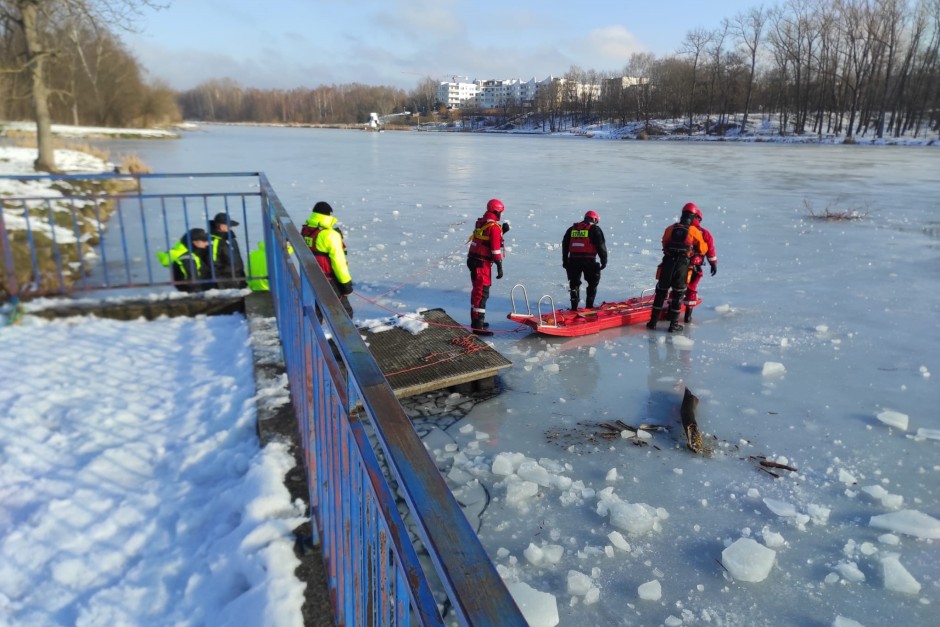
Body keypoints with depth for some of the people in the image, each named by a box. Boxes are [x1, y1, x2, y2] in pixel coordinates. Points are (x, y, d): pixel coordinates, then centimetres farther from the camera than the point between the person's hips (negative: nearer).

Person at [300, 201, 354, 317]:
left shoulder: (305, 231, 2)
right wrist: (346, 282, -13)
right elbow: (338, 261, -20)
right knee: (345, 311, 3)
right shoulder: (330, 235, -21)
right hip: (328, 281, -8)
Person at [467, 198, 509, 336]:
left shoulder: (480, 222, 10)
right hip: (483, 263, -9)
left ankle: (476, 321, 30)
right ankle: (478, 326, -7)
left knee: (477, 291, 19)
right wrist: (499, 267, -13)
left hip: (474, 260, 9)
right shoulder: (494, 227, -16)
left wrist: (502, 231, 13)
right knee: (482, 293, -7)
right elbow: (495, 248, -17)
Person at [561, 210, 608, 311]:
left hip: (573, 260, 4)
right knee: (593, 283, 13)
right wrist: (604, 260, 0)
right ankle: (589, 306, 11)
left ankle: (574, 307, 11)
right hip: (589, 260, -4)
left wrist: (565, 261, 20)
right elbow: (601, 246, -5)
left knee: (574, 283, 13)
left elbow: (565, 245, 16)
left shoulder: (572, 229, 16)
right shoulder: (595, 229, 1)